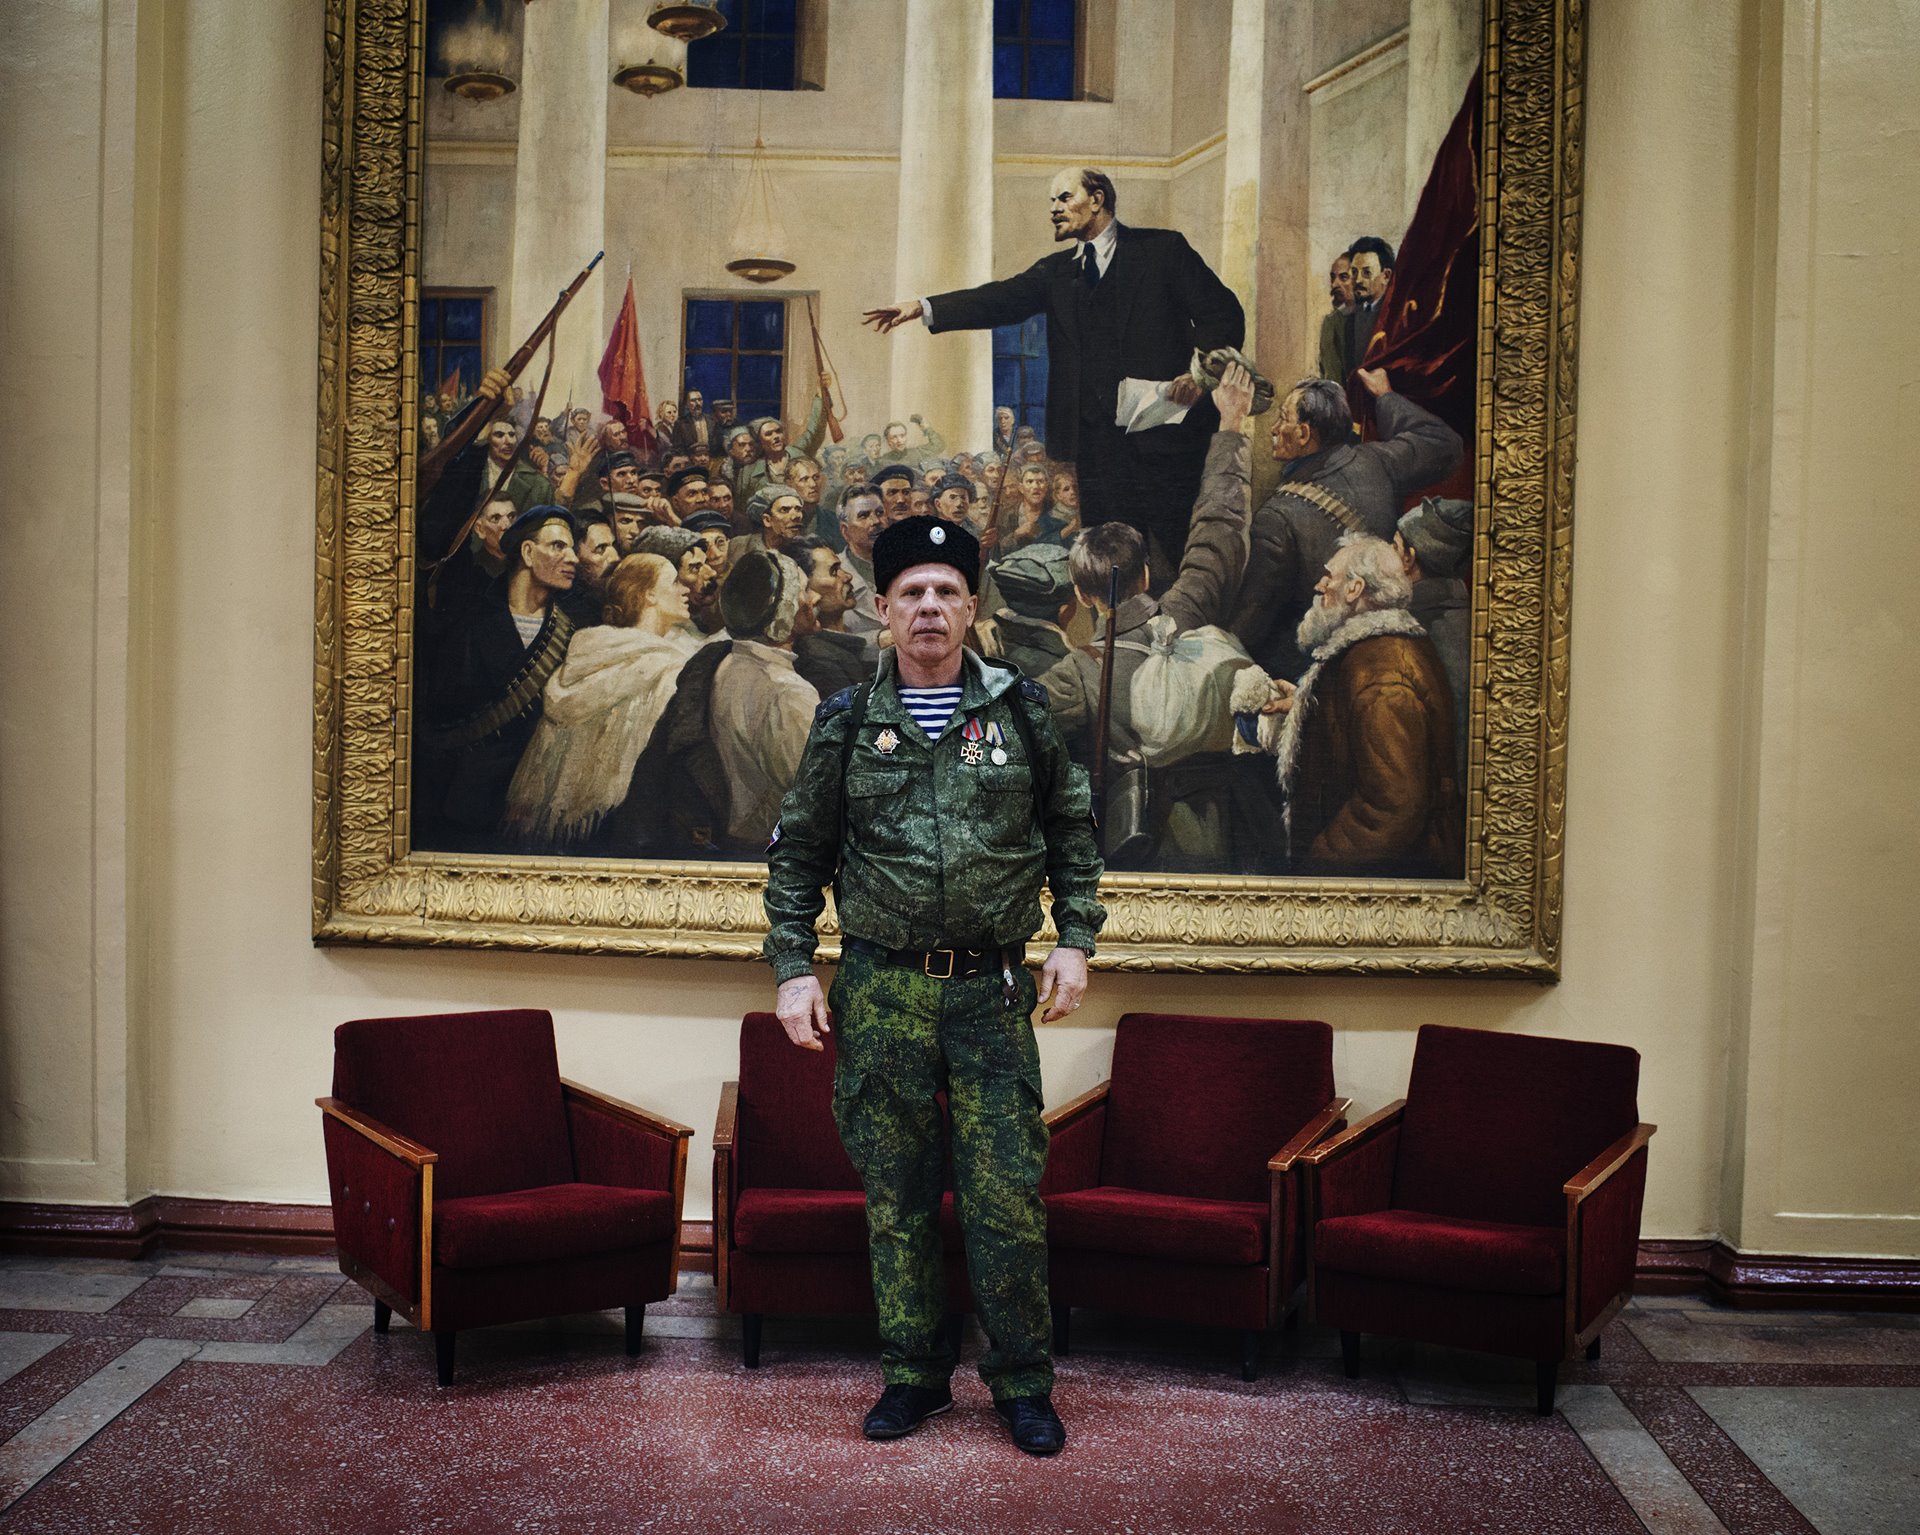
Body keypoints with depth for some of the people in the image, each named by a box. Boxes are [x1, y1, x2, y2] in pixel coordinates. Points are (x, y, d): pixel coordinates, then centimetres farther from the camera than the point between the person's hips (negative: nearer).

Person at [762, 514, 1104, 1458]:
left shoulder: (1021, 710, 4)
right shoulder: (847, 724, 4)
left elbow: (1072, 832, 12)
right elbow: (797, 855, 8)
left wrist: (1076, 939, 3)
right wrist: (792, 970, 2)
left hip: (992, 990, 0)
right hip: (881, 991, 1)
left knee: (1008, 1194, 1)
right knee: (897, 1194, 9)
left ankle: (1022, 1382, 16)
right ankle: (915, 1374, 24)